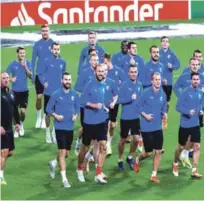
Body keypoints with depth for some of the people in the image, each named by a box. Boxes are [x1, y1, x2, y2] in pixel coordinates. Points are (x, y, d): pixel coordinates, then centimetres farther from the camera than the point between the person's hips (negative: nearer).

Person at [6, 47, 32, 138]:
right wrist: (10, 79, -21)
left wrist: (25, 66, -20)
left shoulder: (27, 63, -1)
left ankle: (21, 124, 25)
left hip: (24, 91, 0)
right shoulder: (13, 64, -3)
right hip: (15, 91, 0)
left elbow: (30, 76, -8)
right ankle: (16, 129, 18)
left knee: (23, 111, -4)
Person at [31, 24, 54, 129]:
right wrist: (32, 75, 0)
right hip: (39, 74, 1)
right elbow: (33, 60, 4)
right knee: (39, 97, 1)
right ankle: (38, 118, 17)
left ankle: (44, 119, 13)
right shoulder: (37, 44, 2)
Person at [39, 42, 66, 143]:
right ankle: (47, 133, 20)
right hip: (48, 92, -2)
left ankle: (55, 133, 19)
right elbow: (41, 74, 0)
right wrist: (44, 83, -13)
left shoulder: (62, 62, 4)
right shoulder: (47, 61, -5)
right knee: (48, 113, 6)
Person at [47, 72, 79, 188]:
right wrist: (55, 115, -18)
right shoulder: (56, 94, -6)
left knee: (67, 153, 12)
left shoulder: (74, 94, 1)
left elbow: (77, 107, 12)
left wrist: (76, 115, -7)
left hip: (70, 127, 4)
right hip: (60, 127, -4)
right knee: (62, 152, -7)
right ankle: (64, 178, -2)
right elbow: (48, 108, -1)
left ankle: (54, 163, 43)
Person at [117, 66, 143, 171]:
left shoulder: (139, 85, 2)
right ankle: (120, 160, 28)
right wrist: (130, 98, -24)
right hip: (125, 117, -4)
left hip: (136, 117, 4)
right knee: (123, 140, 9)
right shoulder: (125, 85, -12)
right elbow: (119, 100, -14)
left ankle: (130, 157, 21)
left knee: (137, 139, -3)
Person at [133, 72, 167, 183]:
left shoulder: (163, 94, 1)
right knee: (148, 152, 3)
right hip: (147, 127, -4)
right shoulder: (146, 93, -12)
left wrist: (164, 113, -6)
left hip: (158, 127, 4)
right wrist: (145, 115, -18)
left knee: (158, 152, 0)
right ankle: (137, 159, 38)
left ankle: (154, 175, 12)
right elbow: (139, 106, -5)